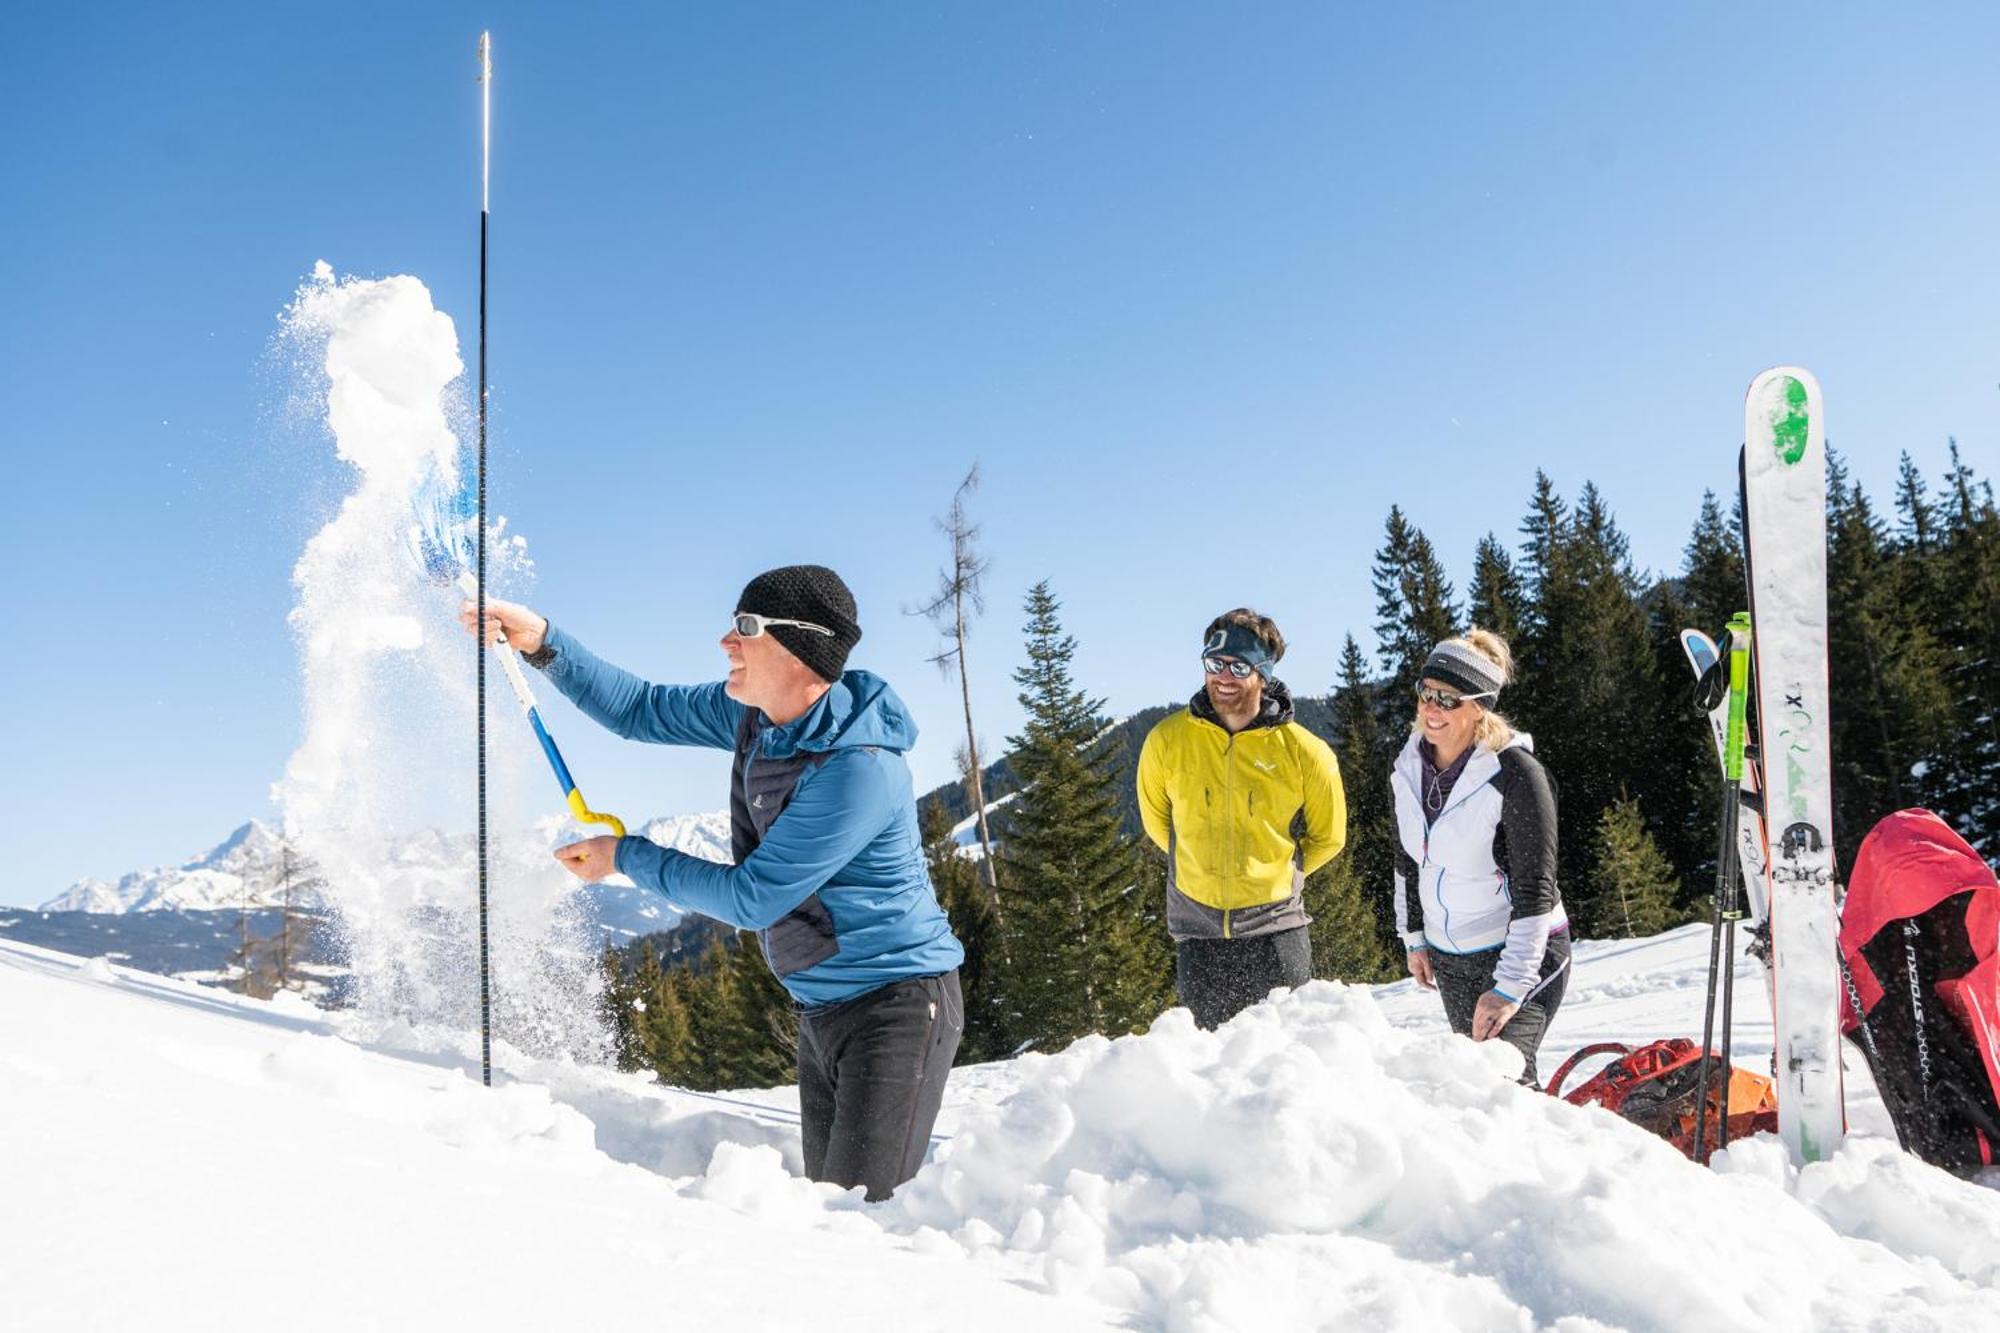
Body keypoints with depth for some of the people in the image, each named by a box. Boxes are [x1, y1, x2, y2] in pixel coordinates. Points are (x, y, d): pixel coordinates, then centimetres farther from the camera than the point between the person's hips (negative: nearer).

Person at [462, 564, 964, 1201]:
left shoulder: (860, 768, -27)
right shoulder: (755, 712, -1)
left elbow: (750, 899, -21)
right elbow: (641, 710, 12)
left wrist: (627, 856, -10)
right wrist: (541, 641, 0)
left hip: (898, 1002, -9)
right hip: (821, 1008, 9)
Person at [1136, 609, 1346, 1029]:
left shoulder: (1304, 752, -6)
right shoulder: (1166, 740, -4)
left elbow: (1328, 837, 10)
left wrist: (1275, 874, 10)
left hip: (1275, 925, -1)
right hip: (1197, 927, 1)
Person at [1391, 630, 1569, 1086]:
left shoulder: (1516, 774, -22)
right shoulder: (1407, 768, -2)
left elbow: (1535, 890, -22)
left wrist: (1510, 987, -25)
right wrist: (1414, 938, 16)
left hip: (1522, 952, -7)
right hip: (1446, 958, 7)